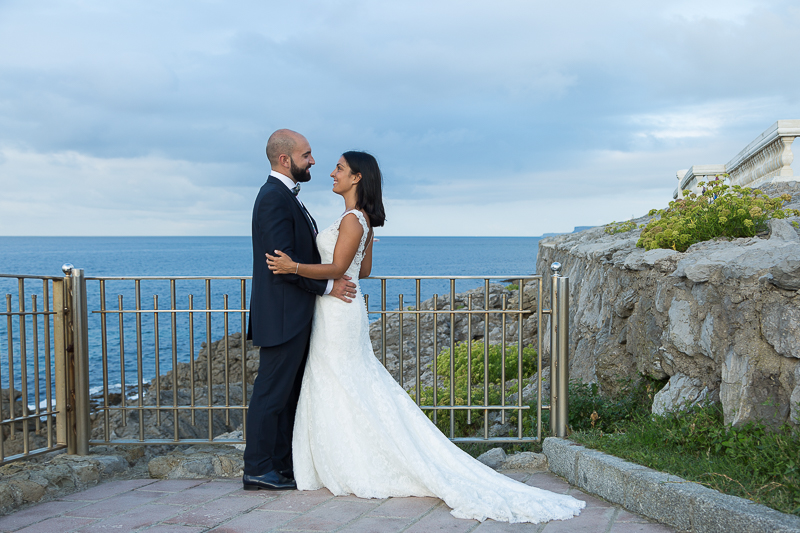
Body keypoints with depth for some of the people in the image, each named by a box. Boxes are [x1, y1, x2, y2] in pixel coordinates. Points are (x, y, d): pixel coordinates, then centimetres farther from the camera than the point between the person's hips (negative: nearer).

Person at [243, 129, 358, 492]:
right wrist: (327, 286, -16)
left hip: (295, 316, 11)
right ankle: (257, 470, 5)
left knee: (288, 393, 14)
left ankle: (282, 465, 22)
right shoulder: (274, 198, -16)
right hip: (283, 316, -11)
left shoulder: (285, 197, 18)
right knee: (272, 393, -3)